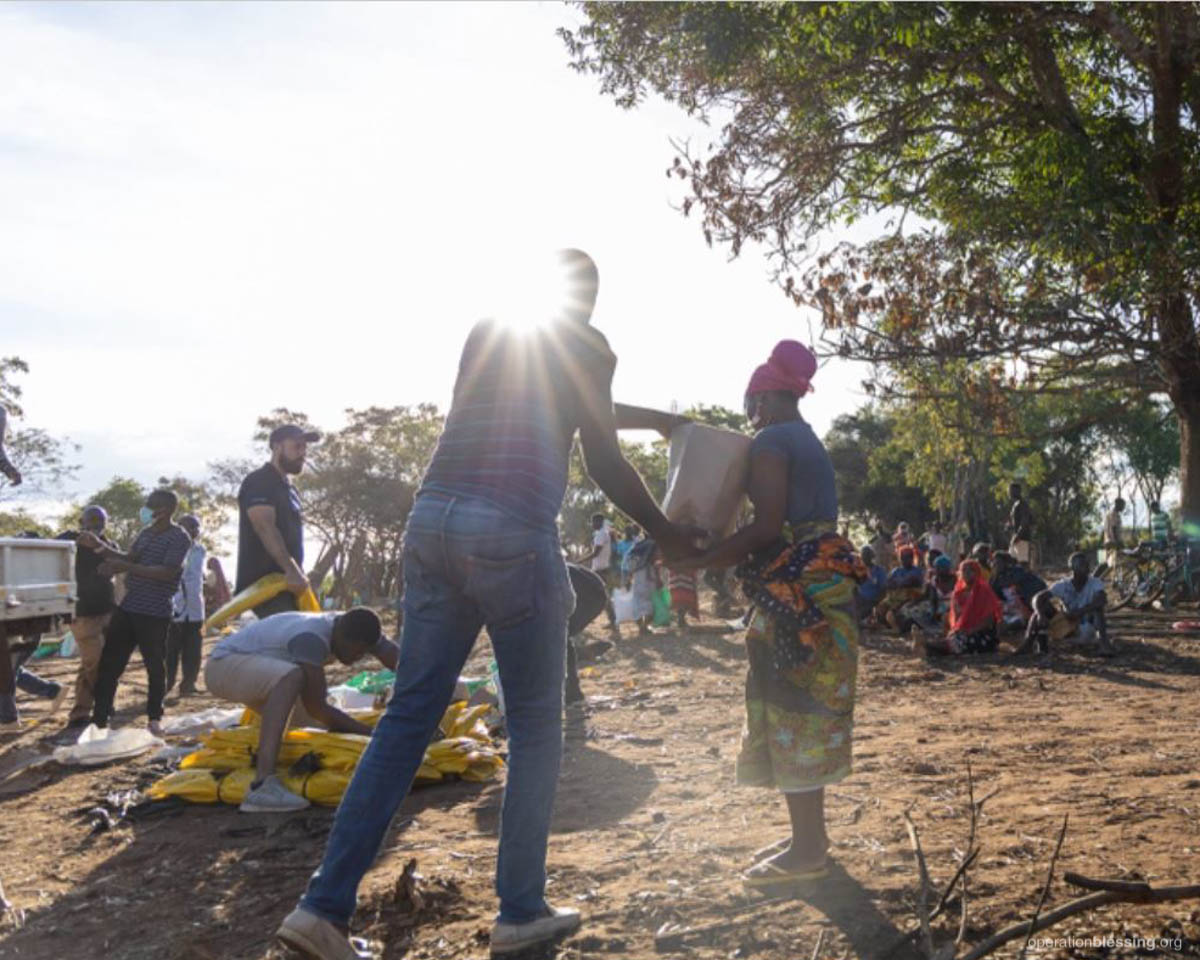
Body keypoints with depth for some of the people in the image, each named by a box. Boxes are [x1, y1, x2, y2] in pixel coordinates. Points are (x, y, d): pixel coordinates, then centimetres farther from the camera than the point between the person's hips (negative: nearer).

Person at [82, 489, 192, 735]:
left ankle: (155, 717, 20)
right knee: (108, 663, 5)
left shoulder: (179, 538, -12)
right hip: (127, 607, 8)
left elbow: (167, 572, -23)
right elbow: (129, 558, 14)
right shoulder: (146, 533, 14)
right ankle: (99, 718, 10)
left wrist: (125, 567, -28)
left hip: (155, 614, -8)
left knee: (155, 666, 4)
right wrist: (100, 546, 1)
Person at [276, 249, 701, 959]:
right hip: (513, 534, -6)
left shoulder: (486, 332, 23)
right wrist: (666, 535, 14)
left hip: (433, 520, 6)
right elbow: (604, 461, 1)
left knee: (409, 714, 9)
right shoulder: (584, 344, 5)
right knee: (537, 728, 8)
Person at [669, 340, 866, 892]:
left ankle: (806, 851, 0)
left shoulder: (770, 441, -9)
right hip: (825, 586, 10)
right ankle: (811, 835, 23)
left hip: (796, 592, -10)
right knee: (807, 712, 14)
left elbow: (767, 527, -18)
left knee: (789, 714, -5)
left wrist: (698, 559, -14)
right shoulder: (811, 443, 20)